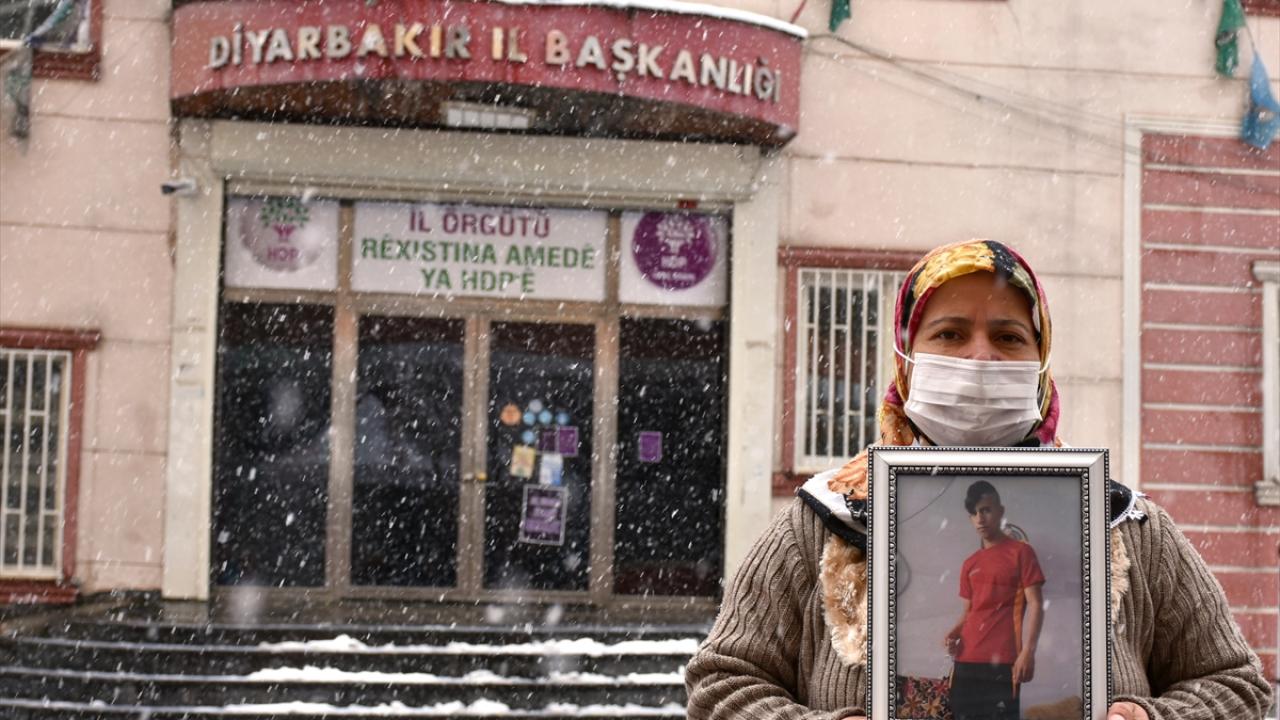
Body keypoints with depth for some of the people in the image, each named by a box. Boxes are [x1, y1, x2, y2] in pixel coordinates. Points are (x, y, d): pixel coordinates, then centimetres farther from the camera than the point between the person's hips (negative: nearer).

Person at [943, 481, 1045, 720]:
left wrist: (1028, 650, -14)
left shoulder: (1020, 552, 2)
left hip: (1003, 659, -6)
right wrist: (953, 634, 3)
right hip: (967, 660, 6)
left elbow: (1035, 604, -3)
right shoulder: (970, 564, 19)